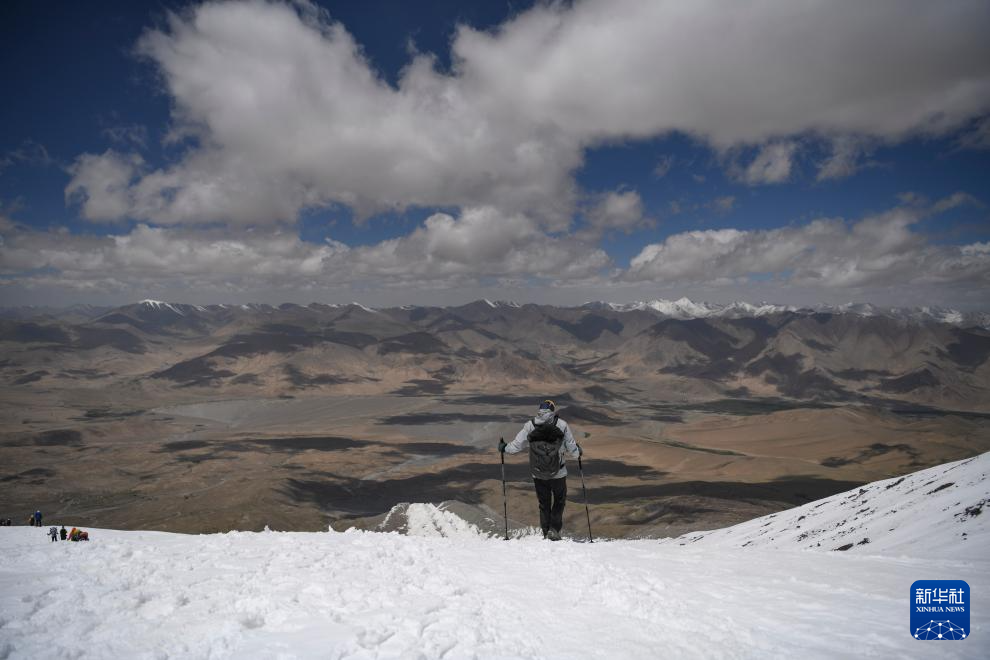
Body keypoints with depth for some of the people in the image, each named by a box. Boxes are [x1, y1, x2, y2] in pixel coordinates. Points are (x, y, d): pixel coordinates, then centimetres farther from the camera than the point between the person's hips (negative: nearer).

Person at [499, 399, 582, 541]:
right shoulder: (562, 425, -7)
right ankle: (554, 529, 5)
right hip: (558, 473, -2)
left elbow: (516, 446, -2)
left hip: (538, 475, 2)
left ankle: (546, 533, 18)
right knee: (559, 501, 19)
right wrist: (578, 451, 19)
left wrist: (504, 447, 17)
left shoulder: (529, 426, -4)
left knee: (544, 504, 19)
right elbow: (573, 452, -3)